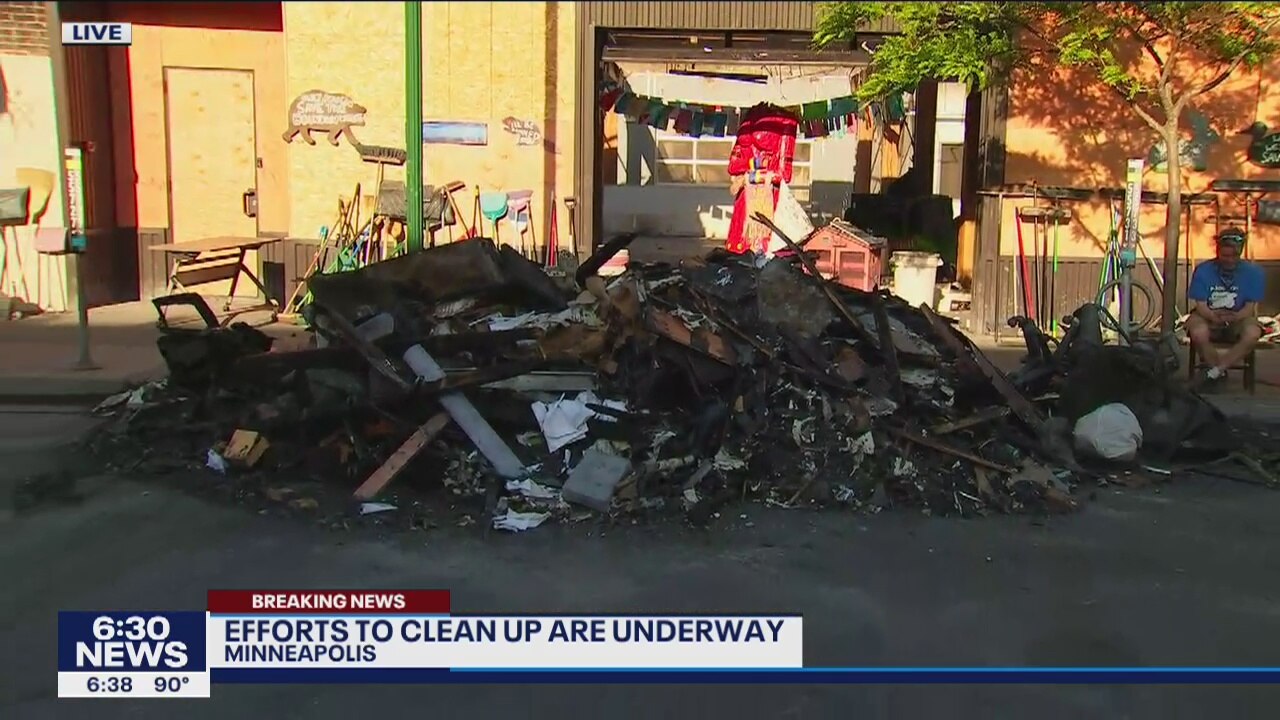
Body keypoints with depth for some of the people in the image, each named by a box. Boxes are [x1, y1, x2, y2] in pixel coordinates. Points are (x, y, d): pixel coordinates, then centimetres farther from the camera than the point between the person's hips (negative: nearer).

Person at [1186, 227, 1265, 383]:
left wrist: (1234, 316, -32)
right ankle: (1219, 373, -8)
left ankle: (1214, 370, -17)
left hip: (1238, 317, 1)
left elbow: (1250, 307, -9)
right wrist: (1215, 317, -36)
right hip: (1208, 316, -1)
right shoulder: (1203, 270, -12)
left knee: (1253, 333, -32)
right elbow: (1201, 305, -13)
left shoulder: (1253, 272, -10)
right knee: (1198, 333, -34)